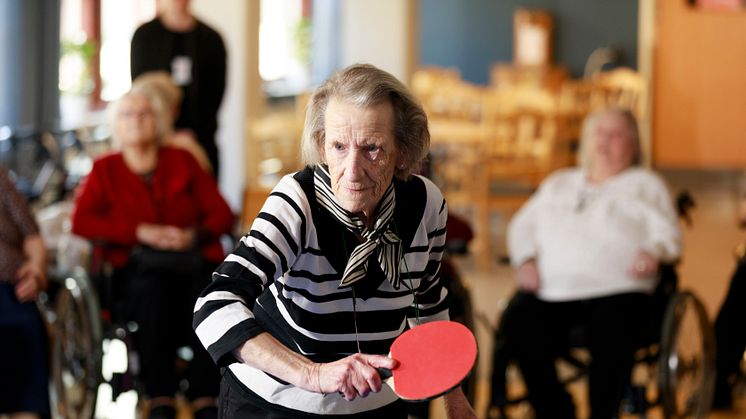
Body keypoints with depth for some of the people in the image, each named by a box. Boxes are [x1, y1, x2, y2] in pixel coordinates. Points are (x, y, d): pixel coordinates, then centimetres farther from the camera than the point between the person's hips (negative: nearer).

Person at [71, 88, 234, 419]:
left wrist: (194, 234, -9)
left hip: (192, 259, 1)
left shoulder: (182, 161, 20)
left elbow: (222, 215, 13)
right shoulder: (105, 170, 17)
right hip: (136, 268, -1)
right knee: (155, 287, -38)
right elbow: (82, 221, 2)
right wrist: (141, 231, -10)